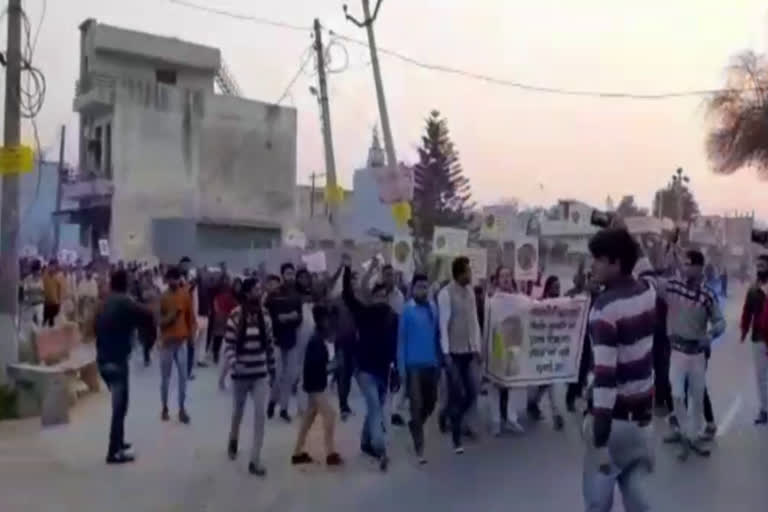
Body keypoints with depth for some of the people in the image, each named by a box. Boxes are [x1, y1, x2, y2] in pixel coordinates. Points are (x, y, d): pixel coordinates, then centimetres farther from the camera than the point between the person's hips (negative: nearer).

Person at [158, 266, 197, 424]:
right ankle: (164, 408, 20)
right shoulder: (163, 297, -6)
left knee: (183, 376, 0)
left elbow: (191, 316, 8)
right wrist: (171, 316, -22)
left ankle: (182, 409, 9)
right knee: (165, 377, 7)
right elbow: (158, 321, -8)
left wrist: (191, 332, 1)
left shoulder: (186, 294, 0)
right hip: (167, 341, -1)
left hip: (182, 340, 1)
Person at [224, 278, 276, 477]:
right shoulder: (235, 316, -13)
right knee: (238, 412, 17)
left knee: (260, 415, -5)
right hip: (241, 374, -2)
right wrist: (234, 363, -28)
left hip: (260, 374, 2)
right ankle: (233, 441, 49)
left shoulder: (265, 316, -2)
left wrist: (272, 370, 10)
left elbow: (269, 345, 6)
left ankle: (254, 461, 4)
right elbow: (228, 345, -10)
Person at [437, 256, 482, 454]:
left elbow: (474, 320, 12)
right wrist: (445, 352, -15)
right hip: (454, 352, -6)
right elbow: (443, 325, -13)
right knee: (458, 395, -1)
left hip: (469, 351, 6)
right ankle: (457, 439, 13)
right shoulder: (446, 294, -12)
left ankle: (452, 419, 31)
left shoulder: (470, 291, 8)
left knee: (472, 394, 6)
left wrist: (477, 347, 10)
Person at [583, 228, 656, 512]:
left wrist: (600, 440, -27)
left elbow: (605, 374, -26)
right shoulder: (649, 292, 0)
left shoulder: (606, 306, -21)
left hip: (615, 416, -7)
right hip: (642, 413, 7)